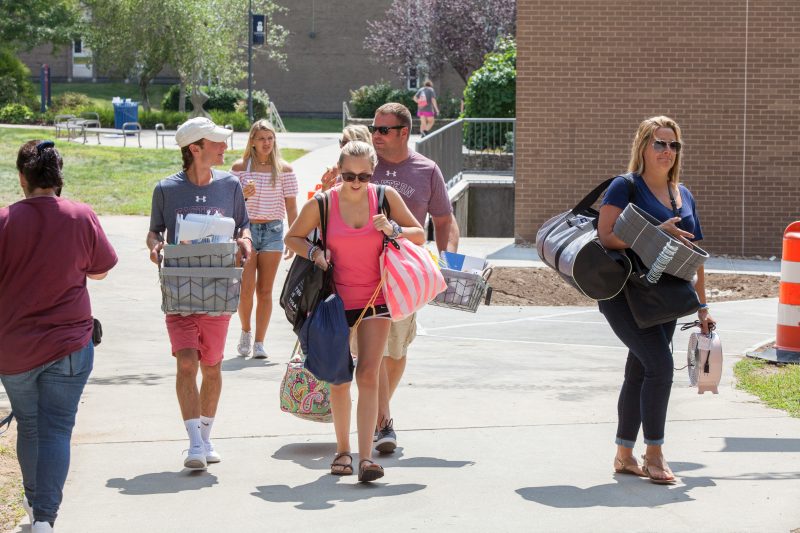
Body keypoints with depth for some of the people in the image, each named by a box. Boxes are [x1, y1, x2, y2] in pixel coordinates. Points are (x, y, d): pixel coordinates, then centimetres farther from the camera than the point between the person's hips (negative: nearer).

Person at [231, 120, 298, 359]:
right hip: (246, 229, -1)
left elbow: (291, 206, 7)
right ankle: (245, 331, 17)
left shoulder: (284, 169, 4)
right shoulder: (240, 167, 3)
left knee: (265, 290, 1)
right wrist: (243, 194, -16)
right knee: (246, 288, -9)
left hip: (273, 231, 1)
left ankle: (259, 342, 7)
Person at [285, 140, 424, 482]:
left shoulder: (386, 197, -4)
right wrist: (313, 252, -12)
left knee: (368, 376, -11)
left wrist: (392, 229, -15)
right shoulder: (322, 204, -7)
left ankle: (365, 457, -16)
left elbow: (420, 236, 4)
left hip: (375, 299, 0)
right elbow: (292, 238, 8)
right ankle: (343, 450, 25)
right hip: (337, 298, 1)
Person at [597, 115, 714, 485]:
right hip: (625, 295, -7)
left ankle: (624, 455, 19)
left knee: (639, 374, 11)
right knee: (660, 365, -18)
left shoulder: (684, 195, 14)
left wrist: (701, 305, 15)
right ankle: (654, 454, -9)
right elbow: (606, 236, -16)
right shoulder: (625, 187, -6)